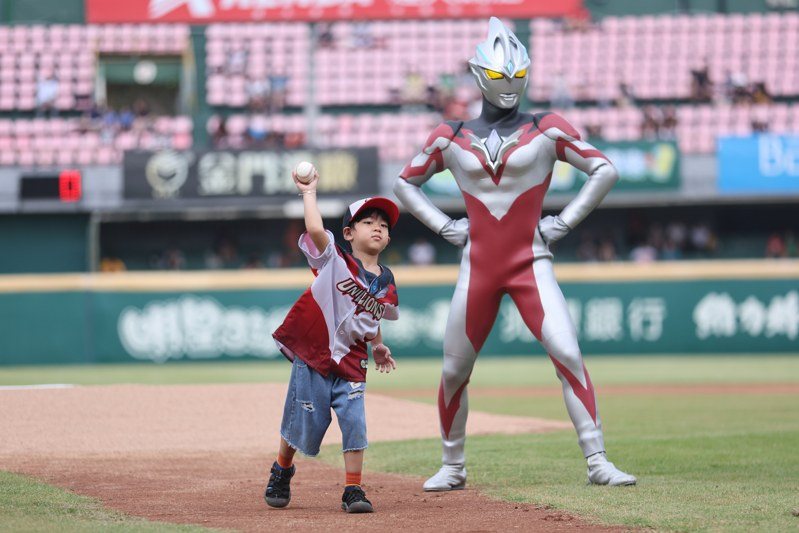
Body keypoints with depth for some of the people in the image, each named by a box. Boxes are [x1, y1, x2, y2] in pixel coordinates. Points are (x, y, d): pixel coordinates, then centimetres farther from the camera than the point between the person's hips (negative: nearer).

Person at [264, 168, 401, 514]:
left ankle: (353, 491, 0)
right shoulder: (334, 261, -9)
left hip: (349, 364, 4)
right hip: (312, 357, -3)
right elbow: (315, 230, -25)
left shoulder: (386, 284, 6)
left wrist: (378, 346, 13)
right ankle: (281, 472, 32)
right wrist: (309, 193, -18)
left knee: (354, 423, -8)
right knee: (305, 423, 5)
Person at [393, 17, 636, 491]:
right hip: (478, 268, 2)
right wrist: (444, 226, 6)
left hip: (531, 265, -2)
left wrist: (564, 223, -4)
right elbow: (406, 183, 19)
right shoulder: (451, 137, 6)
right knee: (454, 372, 6)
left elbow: (605, 171, 1)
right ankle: (453, 467, 23)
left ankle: (598, 462, -14)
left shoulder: (547, 129, 0)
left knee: (569, 357, -16)